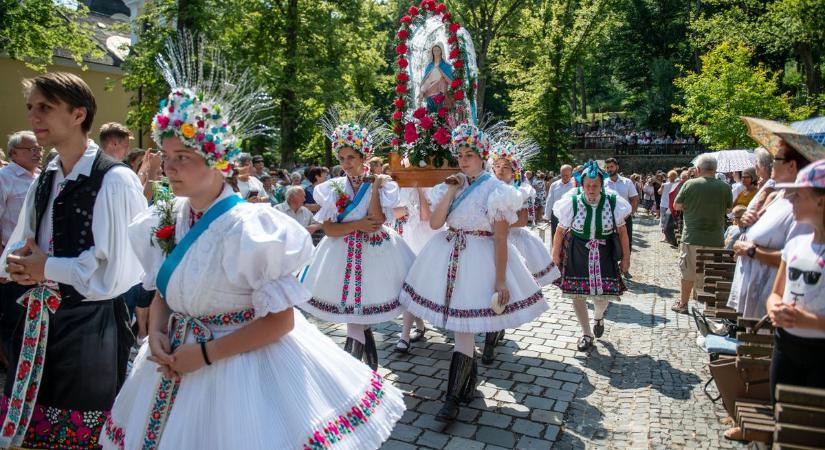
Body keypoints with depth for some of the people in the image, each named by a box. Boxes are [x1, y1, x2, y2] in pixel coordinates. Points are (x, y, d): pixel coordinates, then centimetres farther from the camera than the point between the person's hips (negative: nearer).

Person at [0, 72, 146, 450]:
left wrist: (44, 268, -10)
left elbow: (114, 269, -20)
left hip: (91, 329, -7)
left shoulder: (115, 180, -15)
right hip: (39, 323, 7)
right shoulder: (43, 181, 10)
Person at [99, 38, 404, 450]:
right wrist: (156, 333, -7)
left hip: (239, 366, -7)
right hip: (175, 362, 7)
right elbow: (163, 292, 13)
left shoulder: (247, 228, -23)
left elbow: (280, 321, -20)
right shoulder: (168, 219, -1)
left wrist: (205, 353, -19)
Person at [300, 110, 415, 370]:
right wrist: (358, 225, -14)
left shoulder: (381, 186, -4)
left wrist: (374, 185, -15)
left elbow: (375, 222, -18)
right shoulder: (333, 188, 2)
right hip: (344, 254, 2)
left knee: (366, 303, 1)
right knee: (350, 305, 5)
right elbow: (328, 229, -3)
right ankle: (367, 356, 25)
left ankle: (356, 347, 25)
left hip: (375, 252, -2)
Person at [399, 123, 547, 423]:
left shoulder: (495, 190, -8)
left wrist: (500, 281, -15)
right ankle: (471, 370, 38)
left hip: (478, 259, -5)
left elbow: (501, 239, -11)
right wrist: (451, 191, -8)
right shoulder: (452, 185, 8)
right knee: (462, 326, 13)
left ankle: (453, 398, 3)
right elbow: (434, 223, -3)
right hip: (450, 256, 6)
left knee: (463, 329, -6)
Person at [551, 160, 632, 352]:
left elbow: (622, 231, -1)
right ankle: (586, 334, 26)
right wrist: (556, 254, 3)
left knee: (604, 293, 1)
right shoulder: (572, 202, -13)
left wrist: (626, 257, 4)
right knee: (577, 293, 4)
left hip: (604, 253, 0)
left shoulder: (613, 202, -11)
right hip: (577, 253, 0)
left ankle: (598, 316, 40)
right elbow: (560, 231, -3)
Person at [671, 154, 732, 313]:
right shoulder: (725, 187, -3)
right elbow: (728, 209, 10)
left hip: (692, 238, -2)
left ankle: (683, 304, 18)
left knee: (688, 273, 9)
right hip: (716, 240, 2)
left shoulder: (690, 184, -10)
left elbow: (676, 206, 0)